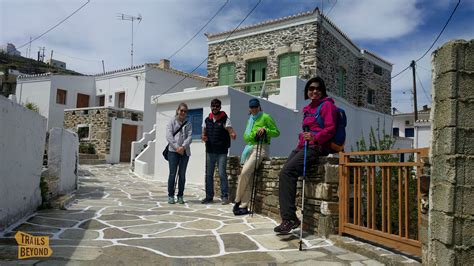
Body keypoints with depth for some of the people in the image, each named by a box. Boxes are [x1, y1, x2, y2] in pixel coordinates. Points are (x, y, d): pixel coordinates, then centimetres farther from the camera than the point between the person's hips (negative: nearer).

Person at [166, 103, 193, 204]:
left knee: (182, 174, 5)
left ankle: (180, 196, 11)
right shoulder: (172, 121, 7)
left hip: (185, 151, 2)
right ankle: (170, 196, 5)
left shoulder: (188, 124, 14)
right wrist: (176, 147, -12)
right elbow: (169, 136, -3)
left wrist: (183, 146, -15)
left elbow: (189, 136, 1)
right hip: (173, 151, -2)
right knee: (172, 173, -3)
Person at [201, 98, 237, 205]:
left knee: (222, 174, -6)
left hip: (222, 152, -4)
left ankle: (224, 196, 4)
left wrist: (233, 134, -37)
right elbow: (204, 133, 15)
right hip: (210, 151, 5)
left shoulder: (225, 119, -3)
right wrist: (203, 137, -8)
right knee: (208, 174, 9)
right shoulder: (207, 120, 9)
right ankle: (209, 196, 19)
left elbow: (231, 132, -13)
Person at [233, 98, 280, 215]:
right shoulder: (250, 119, 23)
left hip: (261, 147, -7)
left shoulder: (265, 117, 2)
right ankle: (243, 206, -1)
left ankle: (237, 202, -7)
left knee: (245, 173, -19)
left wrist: (265, 129, -16)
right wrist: (251, 136, 4)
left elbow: (276, 132, 0)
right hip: (250, 147, 7)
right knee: (248, 179, -2)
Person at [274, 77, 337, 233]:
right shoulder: (308, 109, 26)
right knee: (284, 173, -13)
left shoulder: (327, 105, 3)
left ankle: (289, 218, -22)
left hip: (316, 147, -8)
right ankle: (288, 218, -14)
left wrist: (315, 137, -21)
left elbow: (330, 129, -7)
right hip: (303, 146, 8)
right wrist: (301, 141, 13)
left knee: (287, 172, -24)